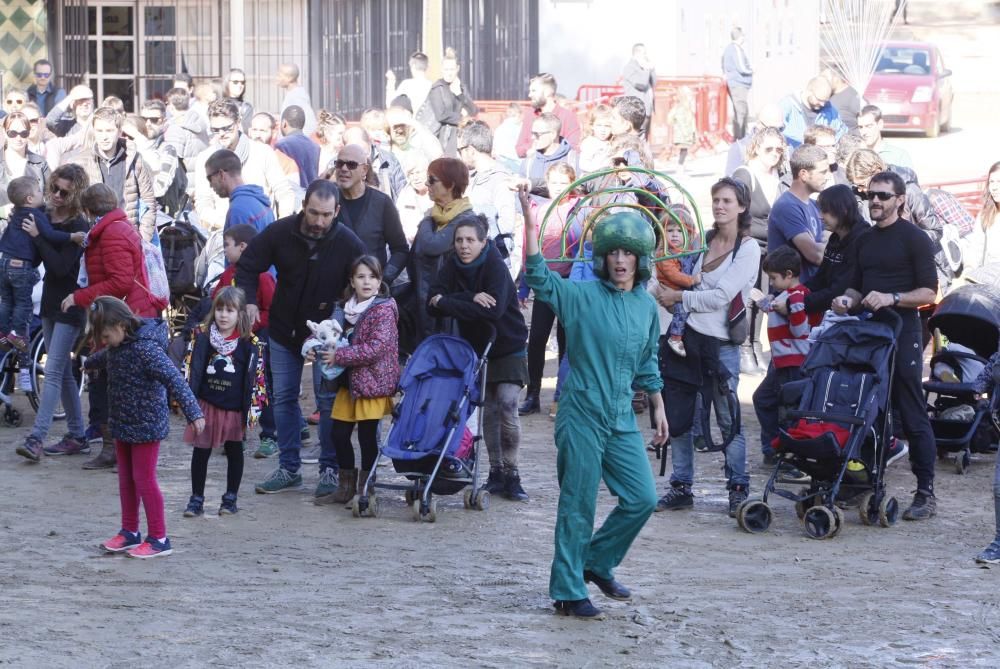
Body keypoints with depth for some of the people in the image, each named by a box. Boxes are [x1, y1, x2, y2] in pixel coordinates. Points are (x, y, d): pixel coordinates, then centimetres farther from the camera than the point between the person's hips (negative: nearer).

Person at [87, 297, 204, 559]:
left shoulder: (146, 349, -24)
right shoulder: (117, 346, 4)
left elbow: (174, 380, -31)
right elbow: (103, 358, 31)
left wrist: (193, 413, -38)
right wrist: (88, 363, 54)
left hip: (146, 426, -9)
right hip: (123, 424, 9)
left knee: (144, 480, -4)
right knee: (126, 480, 15)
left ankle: (158, 539, 4)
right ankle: (129, 532, 27)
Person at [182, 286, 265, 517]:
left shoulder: (250, 343, -6)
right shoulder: (202, 337, -2)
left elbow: (256, 375, -2)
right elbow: (191, 368, 1)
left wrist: (253, 408, -5)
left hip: (234, 409, -1)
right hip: (206, 405, 1)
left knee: (234, 451, 11)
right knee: (200, 452, 6)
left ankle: (231, 498, 23)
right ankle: (196, 499, 15)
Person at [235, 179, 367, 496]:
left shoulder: (348, 243, -17)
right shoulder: (280, 233, -13)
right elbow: (247, 266, -2)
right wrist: (249, 301, -15)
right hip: (284, 331, 3)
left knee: (329, 401, -1)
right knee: (284, 398, 8)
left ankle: (330, 470, 9)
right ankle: (288, 468, 17)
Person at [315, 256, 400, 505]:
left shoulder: (383, 310, -11)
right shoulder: (346, 308, 9)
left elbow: (376, 347, -21)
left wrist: (338, 356, -20)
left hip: (373, 383, -7)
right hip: (349, 382, 7)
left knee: (367, 436, -1)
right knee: (339, 433, 8)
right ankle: (345, 487, 22)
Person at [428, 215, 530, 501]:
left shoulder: (495, 266, -19)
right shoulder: (454, 266, -3)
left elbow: (494, 310, -33)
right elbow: (433, 303, -14)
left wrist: (445, 302, -26)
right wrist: (470, 298, -29)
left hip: (507, 348, -5)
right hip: (476, 348, 5)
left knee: (507, 406, -16)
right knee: (488, 410, 6)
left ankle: (511, 474, -8)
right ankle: (496, 472, 15)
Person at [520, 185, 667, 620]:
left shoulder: (647, 306, 9)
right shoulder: (583, 295, -7)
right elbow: (539, 280, -23)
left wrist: (658, 409, 20)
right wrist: (531, 228, -32)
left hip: (622, 420, 6)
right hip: (582, 415, -6)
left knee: (642, 499, 4)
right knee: (578, 508, -1)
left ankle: (597, 563, 26)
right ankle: (568, 593, 9)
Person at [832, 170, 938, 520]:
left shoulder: (914, 239, -4)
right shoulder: (864, 241, 17)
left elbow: (928, 292, -8)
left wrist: (891, 298, -22)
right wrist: (848, 299, 3)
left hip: (902, 336, -7)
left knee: (913, 416, -6)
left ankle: (926, 493, -5)